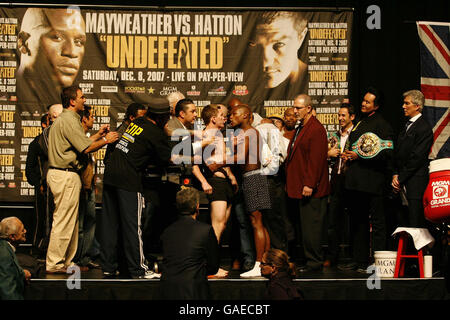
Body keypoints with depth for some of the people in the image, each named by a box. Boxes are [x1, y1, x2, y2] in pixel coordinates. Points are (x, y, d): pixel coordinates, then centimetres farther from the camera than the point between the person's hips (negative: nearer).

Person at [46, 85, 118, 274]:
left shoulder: (65, 119, 20)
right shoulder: (69, 120, -14)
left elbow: (81, 143, 18)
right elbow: (86, 148, -17)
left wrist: (98, 135, 21)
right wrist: (106, 140, -4)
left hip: (58, 173, 11)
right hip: (66, 175, -11)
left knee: (69, 221, 14)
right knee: (64, 221, -6)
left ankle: (65, 261, 20)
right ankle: (55, 263, -2)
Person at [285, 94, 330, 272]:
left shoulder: (316, 129, -14)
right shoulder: (301, 128, 17)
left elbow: (316, 160, -20)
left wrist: (309, 184, -22)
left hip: (312, 189, -10)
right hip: (301, 187, 10)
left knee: (311, 226, -5)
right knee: (306, 225, 13)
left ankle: (314, 262, 3)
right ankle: (312, 259, 21)